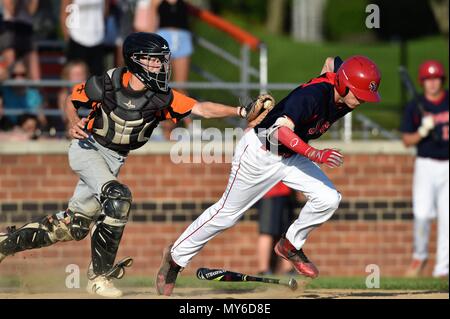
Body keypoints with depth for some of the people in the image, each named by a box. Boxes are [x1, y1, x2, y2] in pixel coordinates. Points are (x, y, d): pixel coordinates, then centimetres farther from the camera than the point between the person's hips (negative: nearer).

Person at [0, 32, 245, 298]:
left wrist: (239, 111, -35)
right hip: (88, 148, -5)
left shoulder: (161, 97, -14)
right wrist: (75, 124, -21)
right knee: (118, 196, -29)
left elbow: (201, 109, -23)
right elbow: (72, 101, -2)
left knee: (73, 227, 8)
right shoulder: (106, 85, -18)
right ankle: (100, 275, -19)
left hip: (114, 160, 5)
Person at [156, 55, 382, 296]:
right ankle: (176, 256, 24)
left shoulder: (342, 98, -11)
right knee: (227, 213, 5)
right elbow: (281, 132, -43)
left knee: (329, 199, -9)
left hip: (291, 156, 7)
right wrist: (315, 155, -51)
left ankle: (290, 246, 14)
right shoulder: (313, 94, -35)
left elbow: (331, 62, 11)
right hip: (260, 152, -7)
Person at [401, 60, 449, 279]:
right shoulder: (415, 107, 2)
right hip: (426, 164, -1)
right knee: (422, 214, -15)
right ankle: (419, 256, 10)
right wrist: (422, 131, -15)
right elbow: (407, 141, 2)